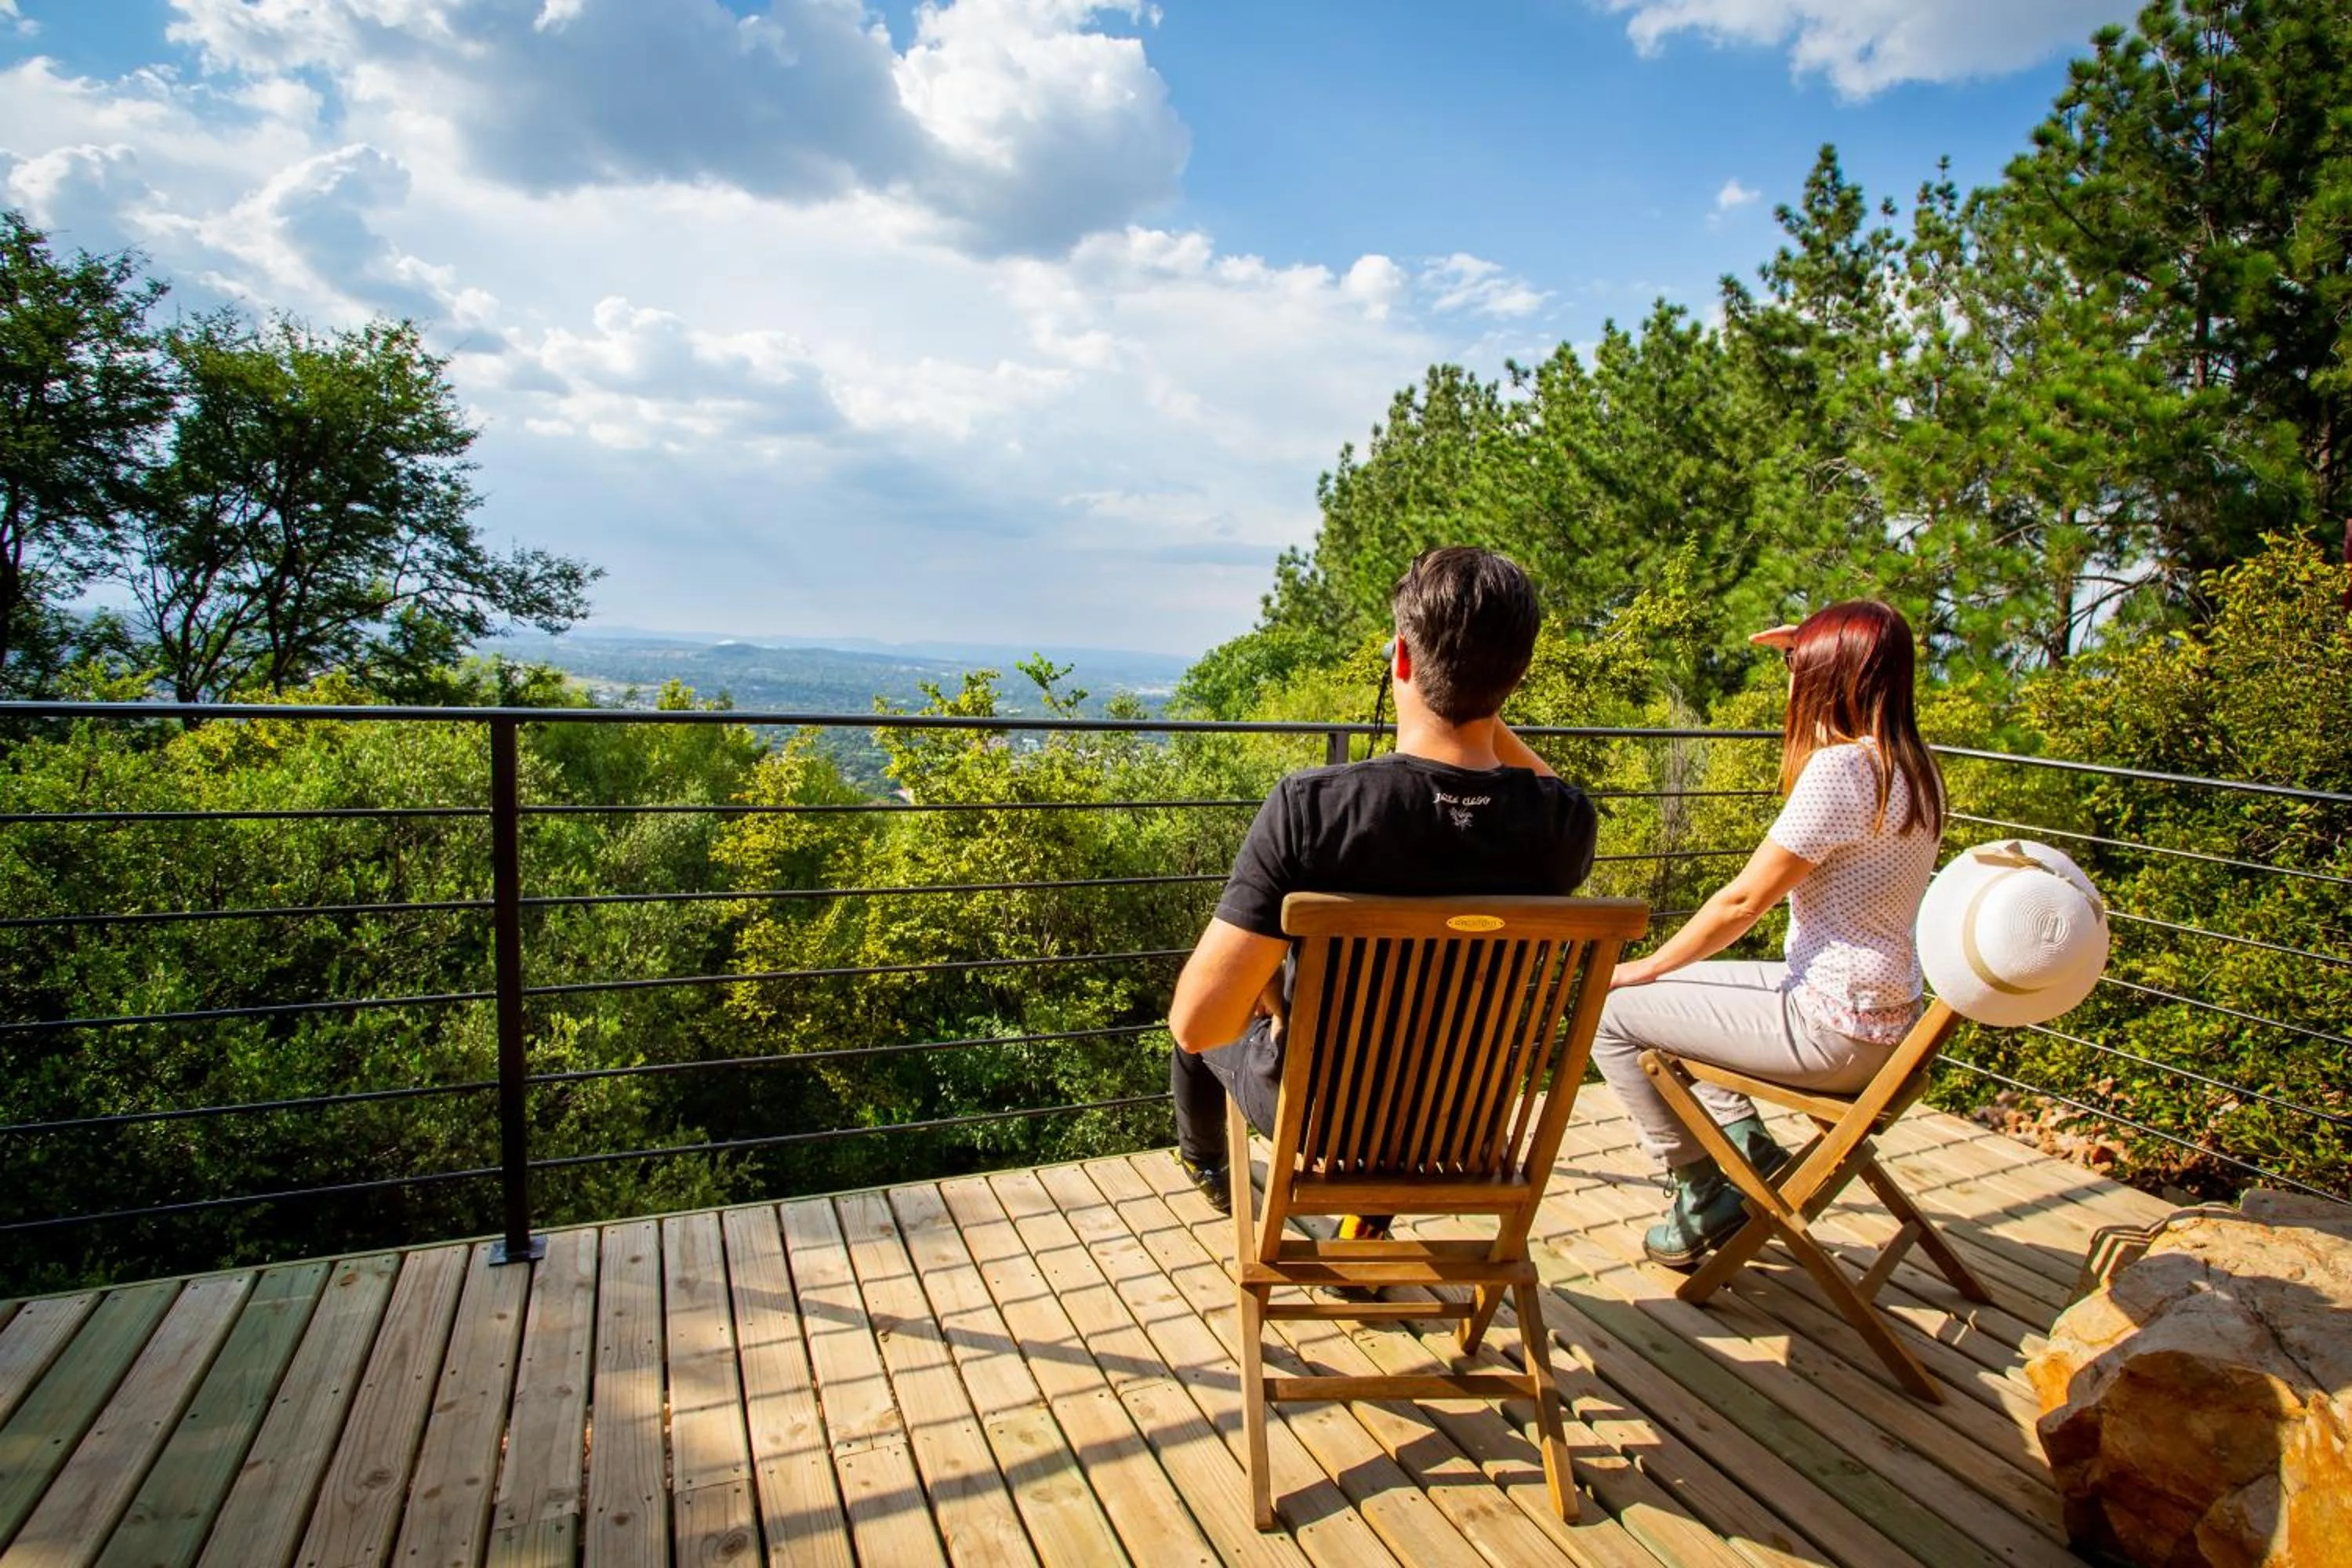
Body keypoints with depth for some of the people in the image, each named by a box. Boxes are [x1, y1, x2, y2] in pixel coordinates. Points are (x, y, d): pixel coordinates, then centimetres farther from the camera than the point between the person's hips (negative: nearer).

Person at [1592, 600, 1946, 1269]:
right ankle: (1753, 1150, 22)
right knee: (1671, 986, 24)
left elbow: (1744, 901, -18)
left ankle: (1704, 1191, 13)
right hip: (1883, 1016, 10)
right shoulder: (1911, 766, 4)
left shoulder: (1841, 768, -23)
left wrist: (1648, 967, -8)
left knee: (1611, 1011, -4)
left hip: (1830, 1030, -10)